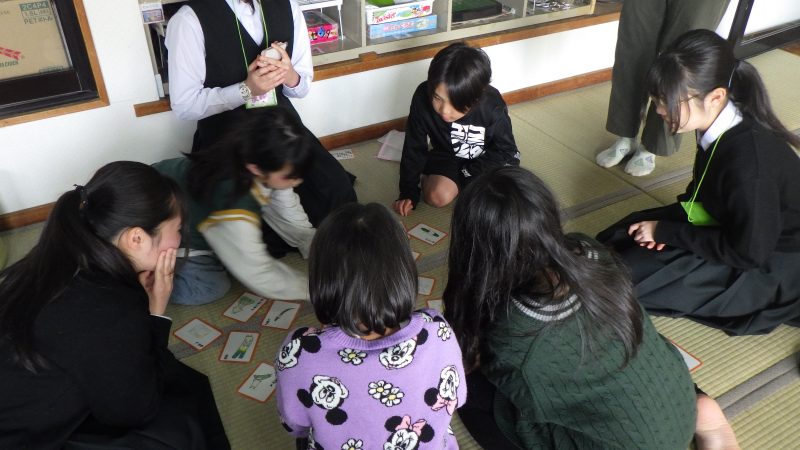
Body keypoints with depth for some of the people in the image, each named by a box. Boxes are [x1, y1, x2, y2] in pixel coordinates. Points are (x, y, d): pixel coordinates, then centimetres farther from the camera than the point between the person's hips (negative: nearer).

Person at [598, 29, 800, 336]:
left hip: (768, 271, -9)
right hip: (736, 230, 9)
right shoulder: (718, 132, -7)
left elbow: (747, 252, -27)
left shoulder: (751, 157, -33)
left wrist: (666, 232, -20)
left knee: (631, 275, -16)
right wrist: (667, 224, -10)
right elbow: (700, 198, 9)